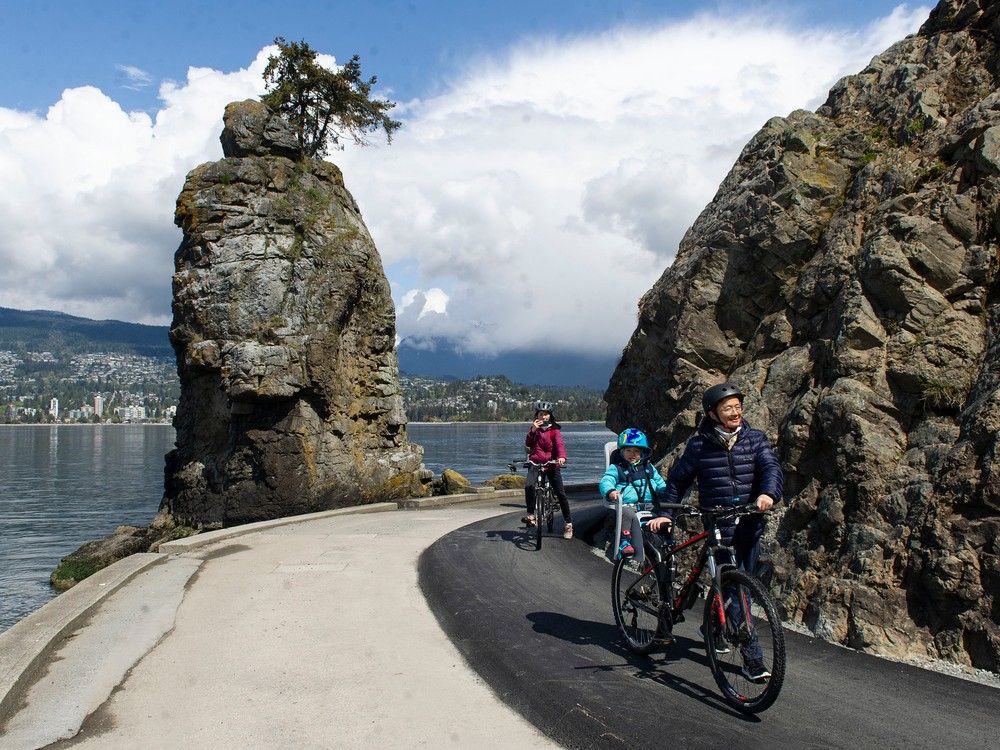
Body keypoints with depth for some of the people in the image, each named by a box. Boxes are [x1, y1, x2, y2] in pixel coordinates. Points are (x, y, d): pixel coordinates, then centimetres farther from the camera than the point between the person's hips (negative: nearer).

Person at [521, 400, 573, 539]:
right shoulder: (534, 428, 11)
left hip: (551, 463, -1)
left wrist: (561, 457, -34)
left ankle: (568, 523, 8)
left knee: (560, 493, -4)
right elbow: (527, 444, -2)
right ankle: (530, 515, -14)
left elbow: (559, 443, -15)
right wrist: (533, 430, -16)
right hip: (535, 463, 1)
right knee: (529, 486, -27)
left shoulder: (555, 429, 2)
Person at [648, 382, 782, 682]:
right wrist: (663, 514, 0)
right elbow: (677, 480, 7)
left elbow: (772, 467, -10)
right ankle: (753, 658, -1)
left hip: (750, 526, 3)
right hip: (718, 529, -3)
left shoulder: (754, 438, 3)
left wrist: (768, 493, -31)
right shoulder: (699, 445, -2)